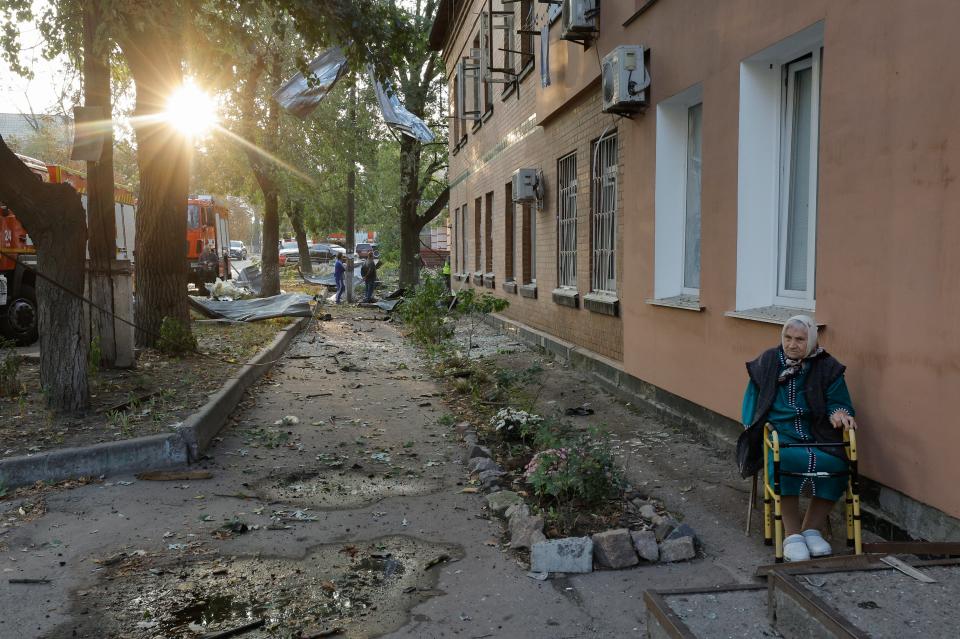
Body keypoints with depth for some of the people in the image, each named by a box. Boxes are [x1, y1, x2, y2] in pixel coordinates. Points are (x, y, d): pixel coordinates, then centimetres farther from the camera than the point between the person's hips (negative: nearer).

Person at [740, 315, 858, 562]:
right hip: (778, 432, -1)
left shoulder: (826, 367, 6)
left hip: (815, 435, 1)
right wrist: (752, 431, 0)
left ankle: (812, 528, -8)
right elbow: (752, 398, 14)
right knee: (784, 459, -34)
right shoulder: (767, 362, 8)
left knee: (838, 463, -28)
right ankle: (792, 535, -22)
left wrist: (839, 413, -19)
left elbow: (838, 401, 6)